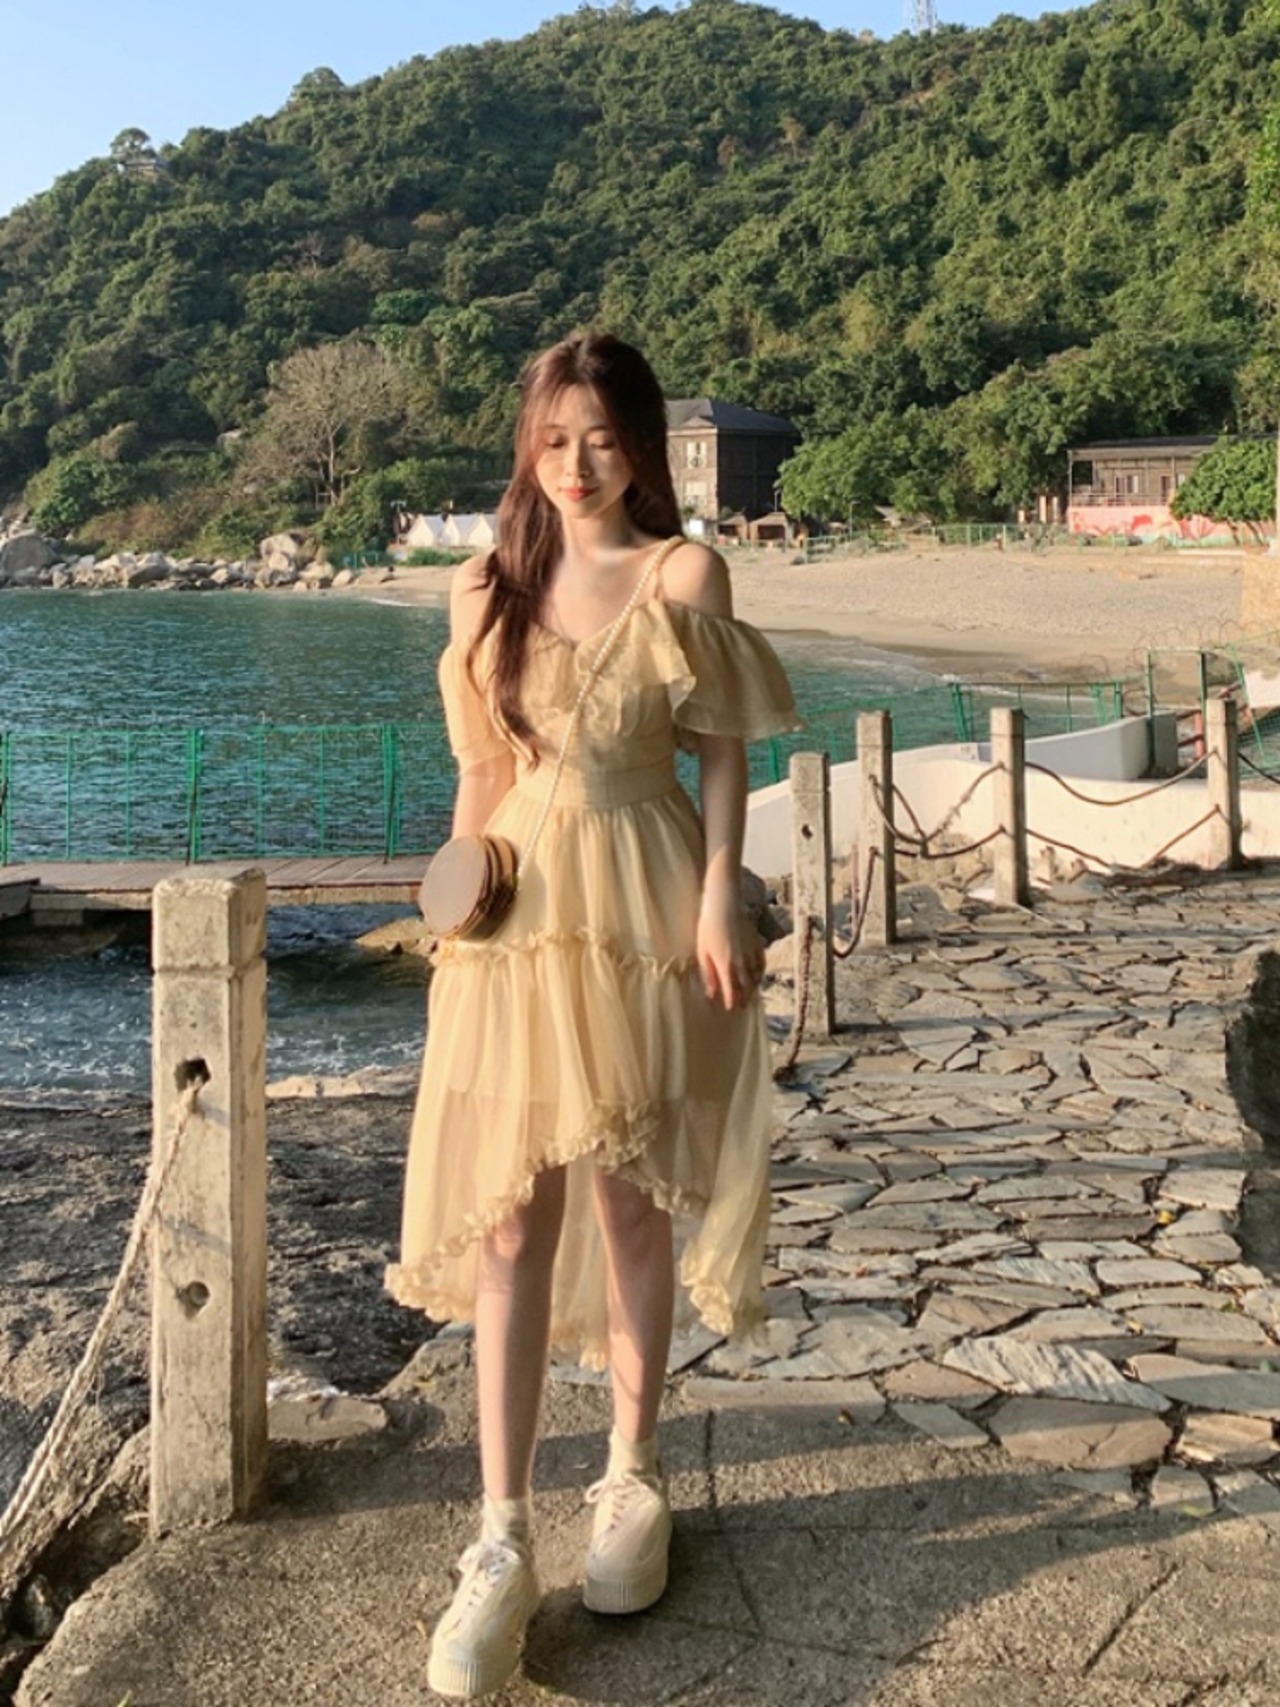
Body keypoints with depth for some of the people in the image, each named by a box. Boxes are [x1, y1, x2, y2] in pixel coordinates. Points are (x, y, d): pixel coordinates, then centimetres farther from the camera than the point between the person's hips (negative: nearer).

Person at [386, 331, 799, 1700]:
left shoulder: (683, 576, -2)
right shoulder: (489, 588, 7)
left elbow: (724, 751, -1)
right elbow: (478, 769, 10)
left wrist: (719, 898, -9)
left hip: (642, 907, -2)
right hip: (518, 911, 2)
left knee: (629, 1203, 7)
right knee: (506, 1219, -1)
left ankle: (633, 1477, 26)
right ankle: (503, 1538, 4)